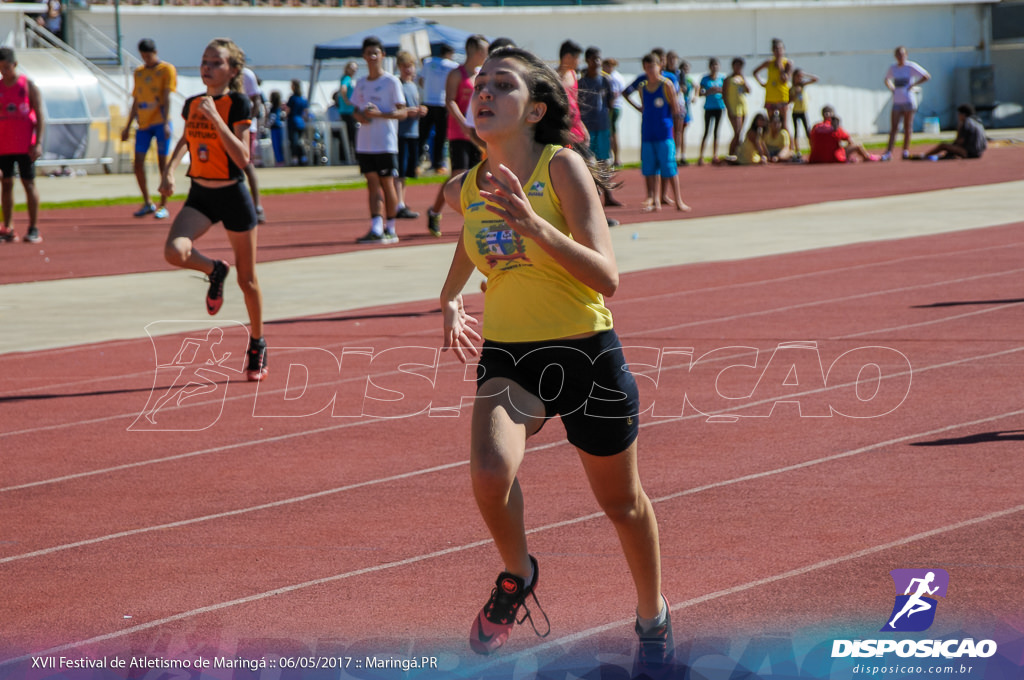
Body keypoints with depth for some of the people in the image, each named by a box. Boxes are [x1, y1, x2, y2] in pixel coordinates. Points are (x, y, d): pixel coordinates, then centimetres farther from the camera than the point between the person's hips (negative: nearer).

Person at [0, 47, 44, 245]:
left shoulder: (28, 85, -2)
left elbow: (40, 115, -4)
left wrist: (38, 143, -13)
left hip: (24, 145, -4)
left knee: (29, 183, -1)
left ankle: (34, 229, 3)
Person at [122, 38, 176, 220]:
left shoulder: (167, 70, -1)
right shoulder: (139, 72, 15)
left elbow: (167, 98, -9)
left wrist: (165, 123, -17)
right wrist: (128, 126, 17)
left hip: (160, 122, -5)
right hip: (143, 123, 5)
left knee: (162, 162, -3)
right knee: (138, 163, -1)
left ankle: (163, 206, 3)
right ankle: (147, 203, 12)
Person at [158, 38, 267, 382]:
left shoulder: (238, 104, -13)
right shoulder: (192, 104, 3)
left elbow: (242, 158, -23)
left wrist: (215, 118, -27)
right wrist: (170, 169, 9)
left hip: (233, 197, -4)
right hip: (199, 196, 4)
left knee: (247, 279, 6)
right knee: (174, 252, -24)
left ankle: (257, 345, 26)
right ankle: (215, 270, 10)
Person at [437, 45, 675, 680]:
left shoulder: (562, 166, -15)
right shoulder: (464, 190, -1)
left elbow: (607, 278, -25)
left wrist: (535, 226, -36)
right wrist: (451, 295, 21)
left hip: (585, 353, -2)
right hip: (507, 353, 3)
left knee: (622, 503, 14)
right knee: (491, 472, -27)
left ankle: (653, 618, 42)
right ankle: (517, 574, 5)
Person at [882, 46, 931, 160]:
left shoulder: (911, 66, -4)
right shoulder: (893, 68, 11)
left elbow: (927, 76, -6)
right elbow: (887, 79, 30)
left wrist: (913, 85, -9)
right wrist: (891, 87, 10)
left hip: (908, 101, -4)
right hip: (896, 101, 4)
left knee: (907, 127, 1)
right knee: (893, 127, -3)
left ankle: (906, 150, 7)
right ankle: (889, 152, -7)